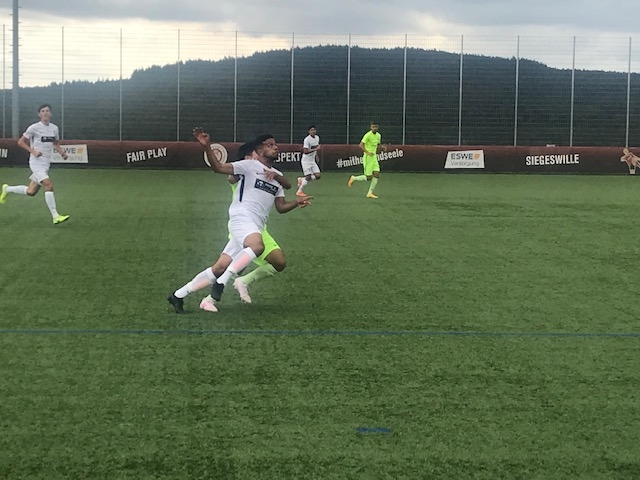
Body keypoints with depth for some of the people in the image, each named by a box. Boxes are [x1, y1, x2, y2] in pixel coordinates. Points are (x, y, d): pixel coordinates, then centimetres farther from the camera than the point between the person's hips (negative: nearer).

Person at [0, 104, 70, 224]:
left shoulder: (54, 128, 10)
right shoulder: (34, 128, -8)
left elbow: (56, 144, 24)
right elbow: (21, 142, -1)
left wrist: (62, 153, 4)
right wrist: (33, 151, -14)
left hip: (46, 164, 7)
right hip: (36, 163, -7)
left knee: (31, 192, 11)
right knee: (49, 185, -23)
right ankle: (56, 216, -22)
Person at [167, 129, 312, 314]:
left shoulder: (277, 176, 21)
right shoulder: (250, 166, 0)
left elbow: (281, 207, 22)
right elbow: (218, 167, -8)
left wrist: (296, 202, 3)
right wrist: (207, 146, -22)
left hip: (256, 227, 7)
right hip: (242, 217, -7)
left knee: (220, 267, 2)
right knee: (257, 246, -38)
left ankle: (178, 295, 11)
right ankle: (222, 282, -28)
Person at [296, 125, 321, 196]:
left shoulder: (317, 138, 6)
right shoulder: (307, 139, -19)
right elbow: (305, 151, -26)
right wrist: (315, 149, -30)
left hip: (313, 160, 7)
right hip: (306, 160, -7)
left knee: (317, 176, -2)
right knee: (308, 176, -10)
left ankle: (302, 179, 18)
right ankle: (299, 191, 7)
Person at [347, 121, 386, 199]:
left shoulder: (378, 135, 10)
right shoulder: (368, 135, -14)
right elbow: (361, 145, -19)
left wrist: (383, 148, 3)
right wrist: (368, 152, -28)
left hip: (374, 157, 7)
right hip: (367, 158, -7)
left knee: (377, 174, -4)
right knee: (368, 178, -6)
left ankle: (370, 193, 4)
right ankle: (354, 178, 18)